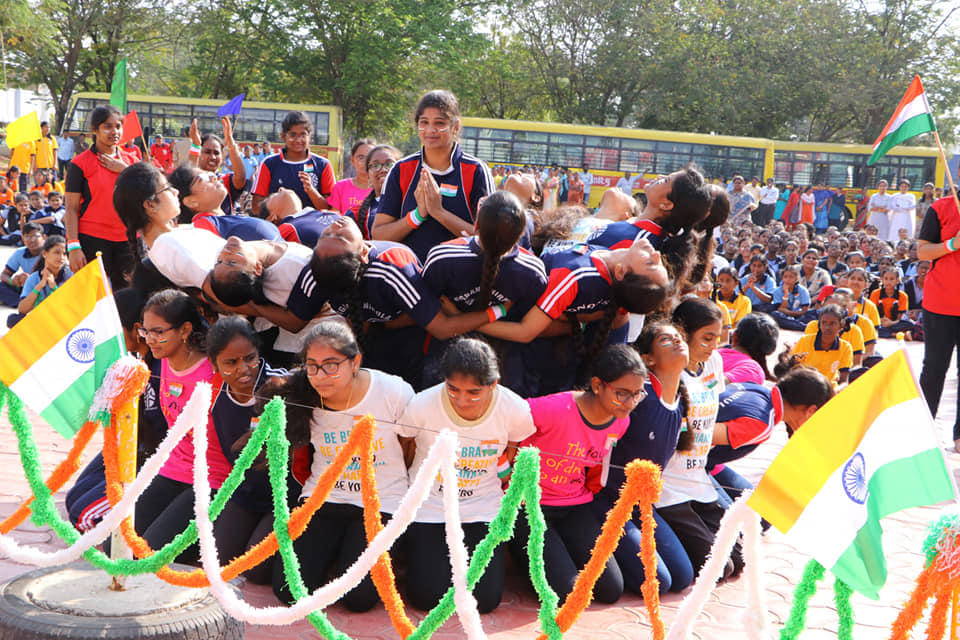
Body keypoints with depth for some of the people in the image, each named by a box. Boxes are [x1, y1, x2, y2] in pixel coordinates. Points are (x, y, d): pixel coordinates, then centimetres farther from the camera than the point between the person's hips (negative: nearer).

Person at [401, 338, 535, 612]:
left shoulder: (516, 410, -18)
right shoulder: (421, 406, -22)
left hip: (483, 508, 1)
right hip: (428, 506, -1)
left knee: (485, 600, -8)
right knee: (427, 597, -9)